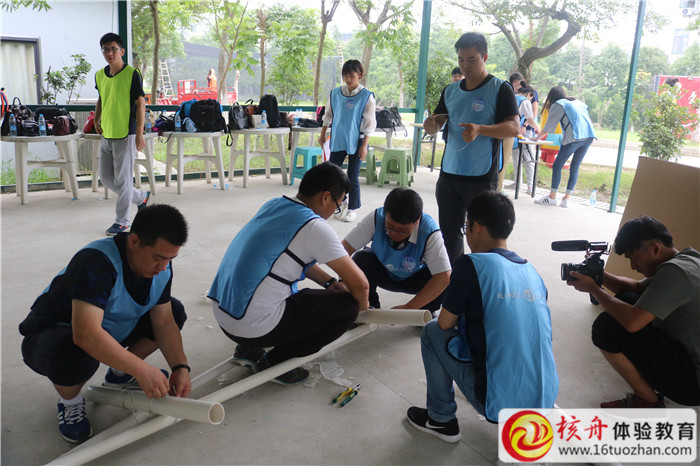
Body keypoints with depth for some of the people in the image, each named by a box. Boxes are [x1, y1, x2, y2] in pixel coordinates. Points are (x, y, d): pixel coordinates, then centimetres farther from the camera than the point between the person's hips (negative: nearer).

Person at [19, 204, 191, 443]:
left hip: (111, 332, 7)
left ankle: (119, 376, 10)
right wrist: (143, 370, -42)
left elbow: (164, 322, -8)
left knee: (175, 312, -4)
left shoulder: (161, 264, -11)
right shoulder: (96, 262, -35)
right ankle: (70, 401, -5)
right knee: (74, 353, -41)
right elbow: (86, 335, -45)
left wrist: (180, 367, -22)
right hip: (53, 335, -7)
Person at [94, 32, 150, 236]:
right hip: (106, 135, 7)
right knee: (106, 177, 13)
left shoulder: (132, 74, -10)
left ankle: (122, 221, 12)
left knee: (122, 179, -2)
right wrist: (96, 120, 15)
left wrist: (139, 133, -17)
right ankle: (140, 197, 32)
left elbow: (140, 104, -12)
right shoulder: (100, 75, 9)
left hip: (126, 135, -7)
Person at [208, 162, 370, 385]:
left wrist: (329, 282, 17)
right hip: (253, 327, -9)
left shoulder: (273, 205, 8)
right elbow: (359, 283, -10)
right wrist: (363, 306, 12)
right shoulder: (315, 228, -15)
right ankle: (276, 362, 2)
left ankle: (249, 349, 17)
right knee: (347, 306, -1)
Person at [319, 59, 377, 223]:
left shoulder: (366, 96, -7)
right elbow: (328, 115, 15)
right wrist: (322, 135, 15)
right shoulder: (335, 93, 4)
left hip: (356, 141, -4)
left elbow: (370, 123, -7)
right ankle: (341, 202, 23)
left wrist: (364, 145, -11)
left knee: (353, 177, 3)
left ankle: (353, 208, 18)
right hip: (338, 140, 4)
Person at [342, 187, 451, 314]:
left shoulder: (430, 233, -33)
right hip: (382, 273, 1)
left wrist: (409, 307, -39)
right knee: (360, 259, -30)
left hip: (415, 278, -1)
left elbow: (444, 277, -38)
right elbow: (345, 248, -29)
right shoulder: (376, 218, -29)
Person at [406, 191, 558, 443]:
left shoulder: (472, 264, -12)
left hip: (499, 405, -6)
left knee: (432, 331, 9)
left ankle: (441, 419, 18)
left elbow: (445, 323, -3)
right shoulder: (532, 271, 6)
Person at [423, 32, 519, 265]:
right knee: (449, 232, 12)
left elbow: (513, 128, -12)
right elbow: (438, 124, 17)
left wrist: (480, 130, -29)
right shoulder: (451, 90, 14)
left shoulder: (500, 89, -3)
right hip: (449, 174, 6)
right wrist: (431, 124, -9)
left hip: (482, 178, -5)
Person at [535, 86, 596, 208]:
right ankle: (566, 198, 9)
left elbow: (548, 128, 8)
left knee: (557, 166, 2)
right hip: (589, 137, 7)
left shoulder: (557, 105, 9)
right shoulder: (578, 102, 27)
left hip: (574, 137, -7)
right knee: (575, 168, 11)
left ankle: (552, 197, 2)